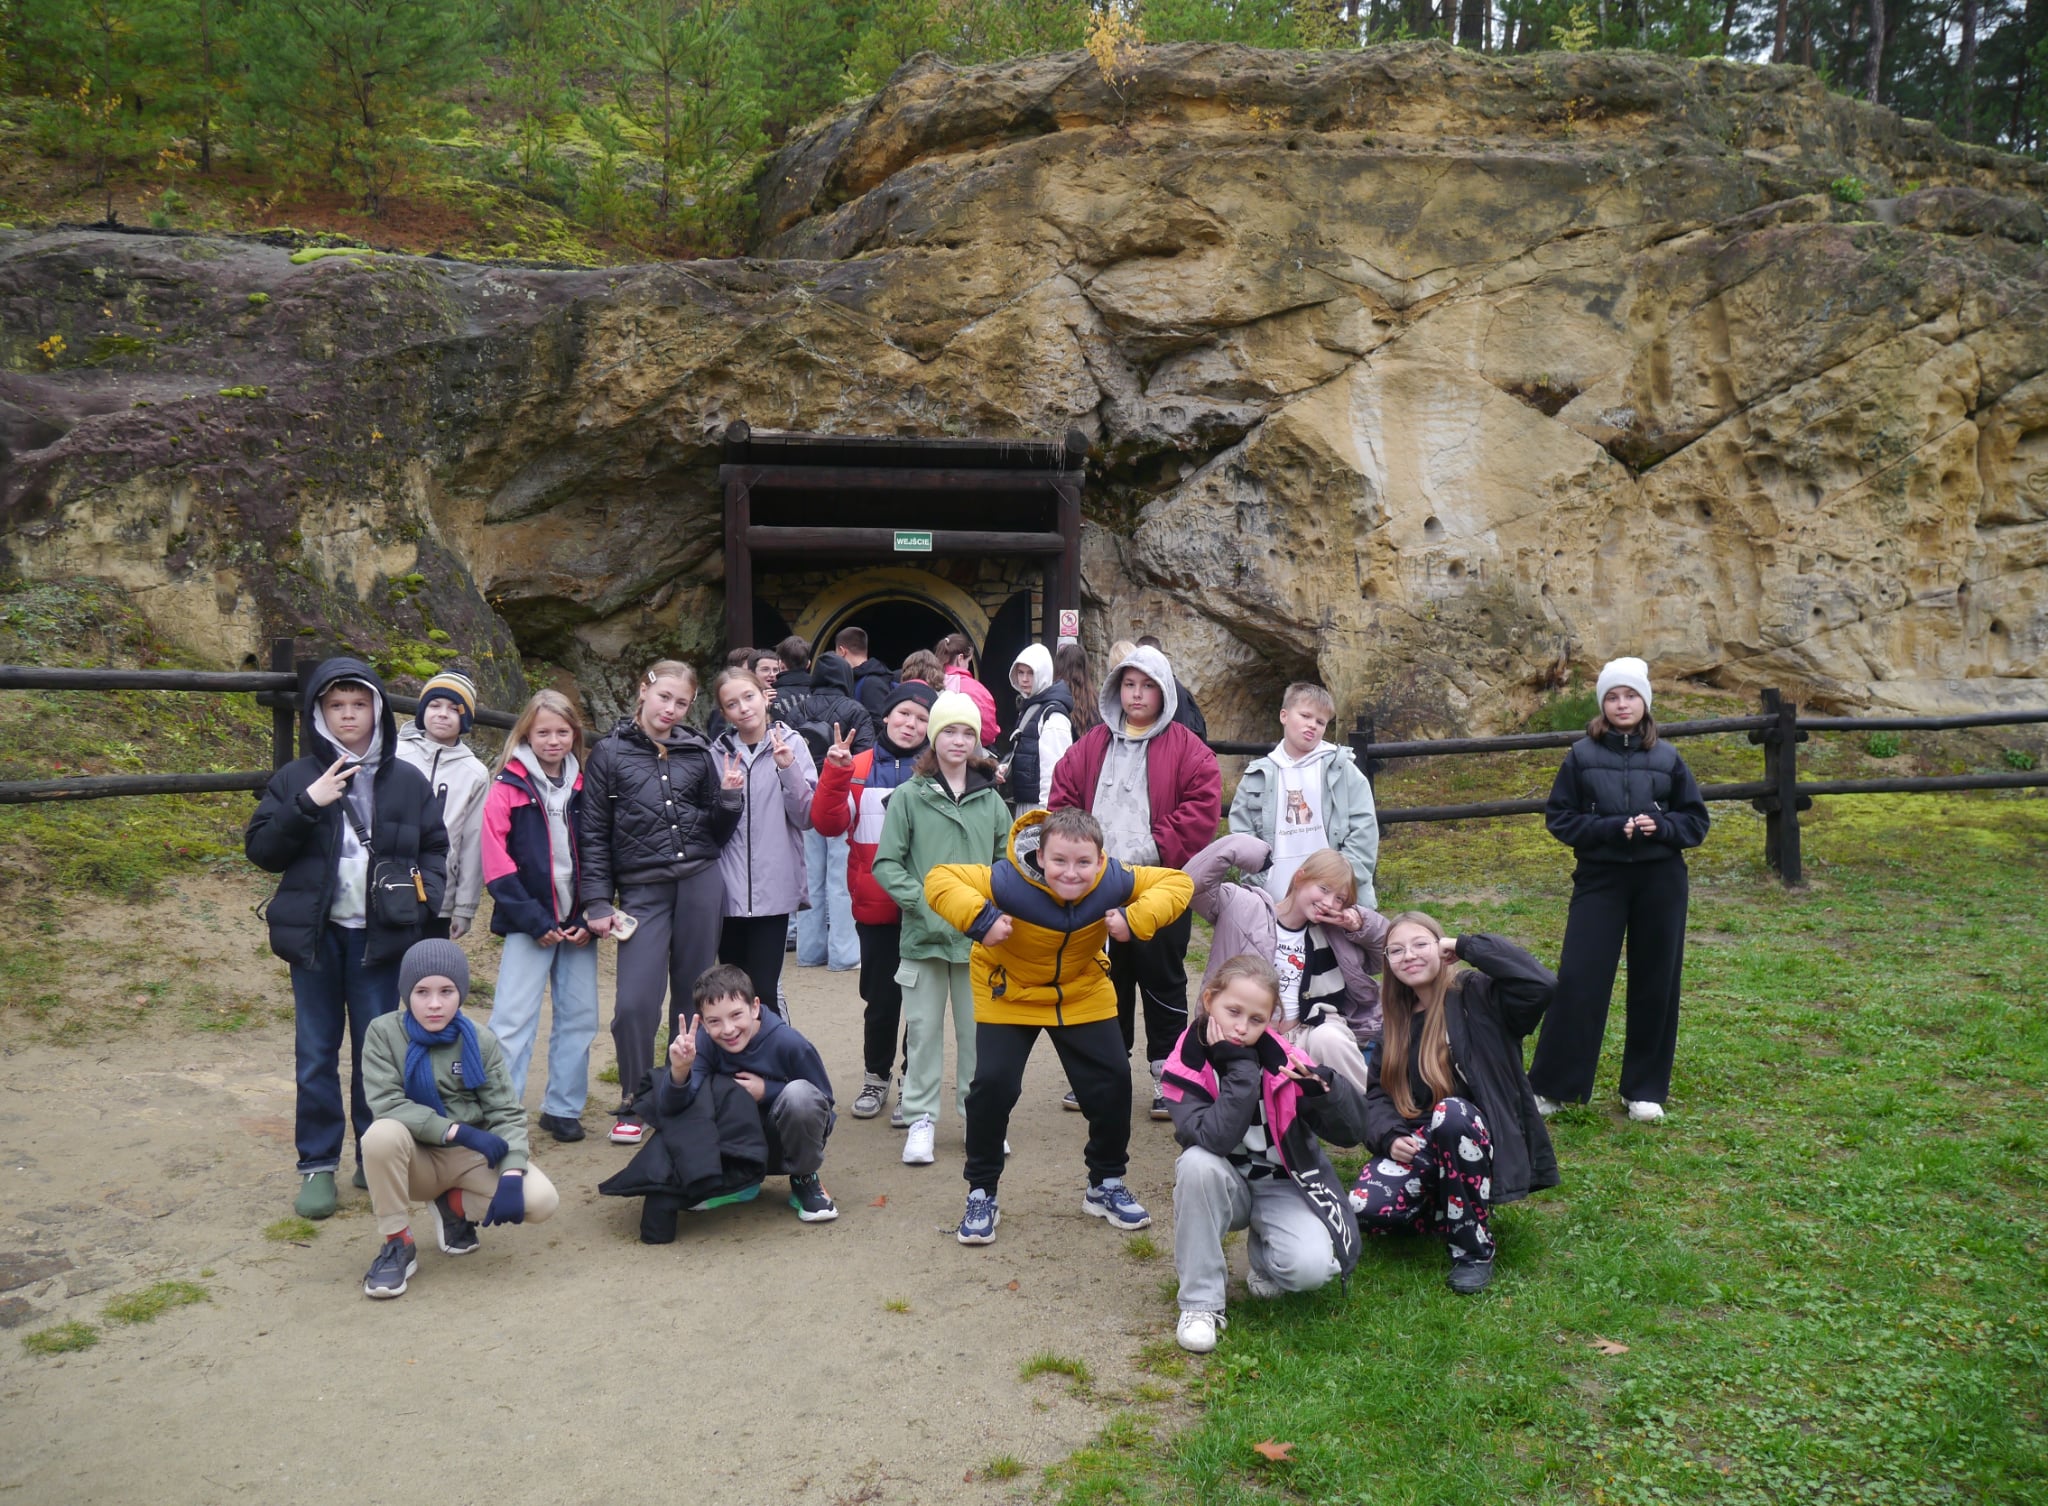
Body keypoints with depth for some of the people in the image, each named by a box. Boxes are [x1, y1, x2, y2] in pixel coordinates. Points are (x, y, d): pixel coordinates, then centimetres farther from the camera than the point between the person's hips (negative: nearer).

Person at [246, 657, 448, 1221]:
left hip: (379, 936, 0)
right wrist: (306, 805, -16)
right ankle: (317, 1166, 16)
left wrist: (425, 893, -7)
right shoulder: (296, 779, 2)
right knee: (316, 1054, 7)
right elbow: (260, 849, -2)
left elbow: (436, 848, 11)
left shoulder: (407, 782, 4)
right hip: (315, 934, 0)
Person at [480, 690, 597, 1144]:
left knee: (579, 1018, 9)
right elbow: (498, 864, -9)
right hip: (529, 925, -4)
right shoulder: (508, 787, -4)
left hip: (577, 923, 4)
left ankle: (563, 1108, 21)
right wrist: (536, 921, -13)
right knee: (512, 1021, -6)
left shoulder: (584, 787, 8)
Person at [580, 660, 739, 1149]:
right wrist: (597, 902, -2)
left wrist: (729, 798, -6)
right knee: (634, 1003, -10)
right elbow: (594, 833, 3)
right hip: (643, 892, -2)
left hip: (700, 883, 2)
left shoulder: (697, 752, 8)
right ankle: (634, 1105, 9)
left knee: (694, 997, 7)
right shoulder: (611, 753, 3)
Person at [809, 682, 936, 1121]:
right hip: (875, 906, 1)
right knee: (880, 998, 12)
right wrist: (834, 772, -19)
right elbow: (828, 823, -7)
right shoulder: (857, 768, 2)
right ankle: (875, 1078, 31)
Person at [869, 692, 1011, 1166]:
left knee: (978, 1028, 8)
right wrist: (921, 900, -13)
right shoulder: (909, 796, -1)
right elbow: (885, 863, -3)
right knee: (924, 1029, 4)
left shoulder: (991, 800, 8)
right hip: (923, 934, -2)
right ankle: (920, 1119, 13)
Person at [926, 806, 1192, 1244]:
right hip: (1009, 994, -3)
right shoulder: (1009, 881, -35)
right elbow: (940, 879, -33)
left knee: (1113, 1079, 3)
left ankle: (1106, 1185, 27)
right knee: (993, 1083, -12)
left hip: (1084, 995, 3)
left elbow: (1177, 882, -17)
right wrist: (979, 919, -47)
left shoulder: (1113, 882, -26)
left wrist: (1136, 919, -33)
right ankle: (981, 1195, 9)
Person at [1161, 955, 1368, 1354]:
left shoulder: (1283, 1060, -16)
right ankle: (1200, 1302, -18)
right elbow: (1214, 1140, -33)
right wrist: (1240, 1069, -35)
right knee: (1197, 1163, -34)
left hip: (1284, 1186, 0)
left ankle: (1263, 1254, 11)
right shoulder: (1188, 1064, -17)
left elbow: (1352, 1132, -16)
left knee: (1311, 1267, -28)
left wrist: (1324, 1088, -35)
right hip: (1227, 1185, 0)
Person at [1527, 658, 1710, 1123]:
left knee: (1654, 985, 8)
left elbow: (1696, 822, 7)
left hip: (1660, 880, 2)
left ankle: (1645, 1089, 21)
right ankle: (1551, 1086, 7)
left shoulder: (1667, 758, 3)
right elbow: (1559, 818, -2)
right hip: (1599, 879, -2)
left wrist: (1660, 827, -13)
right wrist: (1611, 828, -15)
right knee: (1578, 980, -4)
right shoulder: (1582, 755, -1)